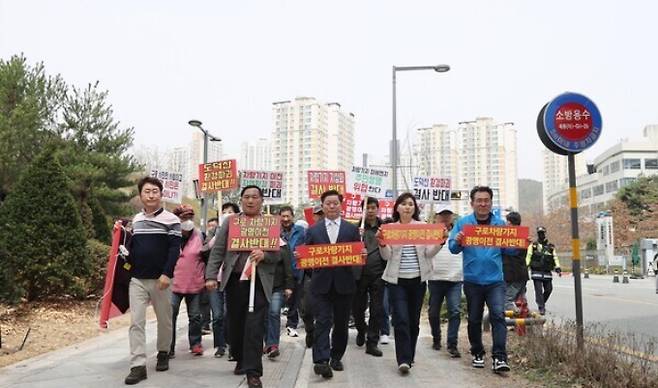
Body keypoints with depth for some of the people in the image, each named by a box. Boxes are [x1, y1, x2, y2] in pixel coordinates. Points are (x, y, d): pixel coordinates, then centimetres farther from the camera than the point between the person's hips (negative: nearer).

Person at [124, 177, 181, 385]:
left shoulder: (171, 220, -5)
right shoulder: (135, 220, 10)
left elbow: (174, 249, -11)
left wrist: (166, 274, -19)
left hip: (160, 279, -3)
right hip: (137, 279, 3)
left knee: (164, 320, 10)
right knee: (136, 322, -4)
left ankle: (163, 353, 30)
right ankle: (138, 366, -3)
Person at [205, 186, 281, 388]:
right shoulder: (230, 221, 9)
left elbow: (278, 254, 2)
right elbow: (217, 250, 4)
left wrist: (264, 255, -18)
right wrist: (211, 276, -5)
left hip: (259, 282, -2)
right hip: (234, 279, 2)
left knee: (254, 325, -7)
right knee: (235, 323, 11)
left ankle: (253, 371, -3)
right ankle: (241, 360, 33)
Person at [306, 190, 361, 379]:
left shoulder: (352, 229, 8)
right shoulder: (313, 230, 8)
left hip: (344, 284, 1)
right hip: (321, 283, -1)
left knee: (341, 323, 10)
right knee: (323, 321, -9)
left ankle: (336, 357, 26)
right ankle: (321, 361, -14)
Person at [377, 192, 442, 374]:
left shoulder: (423, 226, 4)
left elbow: (428, 253, 2)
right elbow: (387, 256, -2)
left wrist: (439, 242, -15)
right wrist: (382, 244, -21)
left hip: (418, 279, 2)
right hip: (397, 280, -2)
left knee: (414, 319, 10)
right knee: (401, 319, -10)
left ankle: (409, 357, 24)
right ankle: (404, 360, -8)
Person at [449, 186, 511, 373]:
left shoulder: (500, 223, 5)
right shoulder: (463, 223, 1)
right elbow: (452, 247, -3)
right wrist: (457, 241, -25)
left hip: (495, 280, 0)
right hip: (472, 280, 0)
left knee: (498, 315, -13)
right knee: (474, 319, 11)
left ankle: (499, 357, -10)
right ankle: (477, 354, 27)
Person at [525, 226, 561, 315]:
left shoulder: (551, 247, 13)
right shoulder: (533, 245, 7)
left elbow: (555, 257, 9)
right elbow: (528, 256, 2)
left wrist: (557, 267, -6)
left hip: (547, 272, 3)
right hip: (536, 272, -3)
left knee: (548, 289, 2)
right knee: (539, 290, -8)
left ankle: (541, 302, 27)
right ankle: (541, 308, -5)